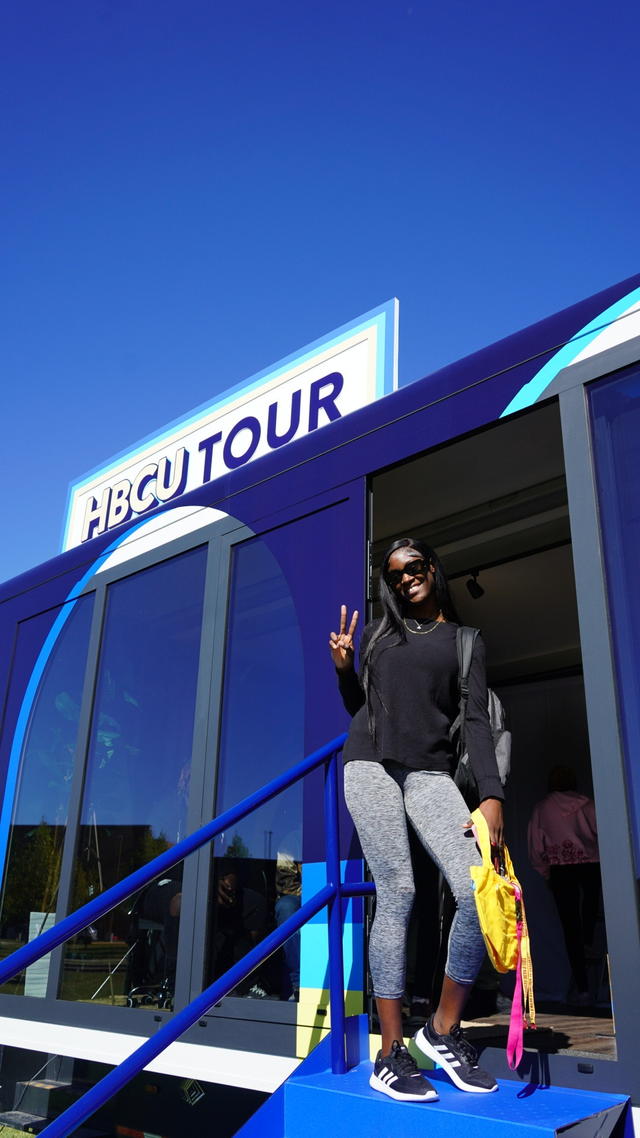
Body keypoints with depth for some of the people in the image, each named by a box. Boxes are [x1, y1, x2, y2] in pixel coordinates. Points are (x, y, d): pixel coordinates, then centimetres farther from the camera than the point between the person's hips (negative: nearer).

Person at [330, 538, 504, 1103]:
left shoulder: (466, 641, 14)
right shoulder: (377, 632, 18)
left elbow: (476, 720, 4)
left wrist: (492, 795, -8)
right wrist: (344, 669, 2)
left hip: (430, 772, 0)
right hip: (370, 764, 0)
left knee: (479, 893, -16)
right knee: (397, 893, -9)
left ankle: (444, 1029, 5)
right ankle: (391, 1053, 0)